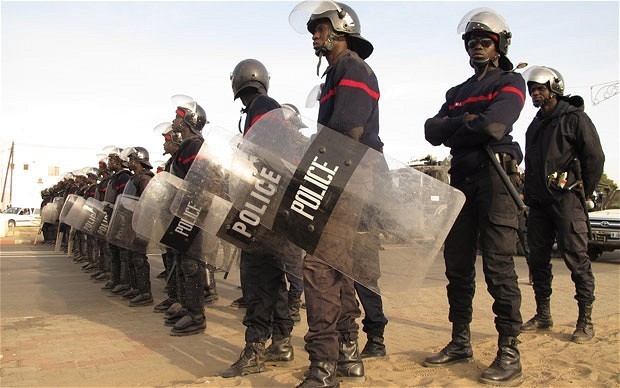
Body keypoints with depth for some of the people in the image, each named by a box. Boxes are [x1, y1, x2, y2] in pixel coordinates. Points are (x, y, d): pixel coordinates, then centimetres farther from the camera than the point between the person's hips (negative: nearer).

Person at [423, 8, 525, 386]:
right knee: (457, 266, 6)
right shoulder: (458, 92, 24)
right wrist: (466, 121, -7)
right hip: (462, 180, 6)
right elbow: (432, 130, 8)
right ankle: (461, 342, 17)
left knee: (499, 267, -10)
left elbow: (494, 126, -15)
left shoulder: (510, 82, 6)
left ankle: (509, 353, -4)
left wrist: (454, 131, 0)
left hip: (495, 177, -6)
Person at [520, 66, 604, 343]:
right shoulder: (535, 125, 21)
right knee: (538, 259, 7)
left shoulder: (574, 118, 0)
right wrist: (528, 194, 14)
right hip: (539, 203, 7)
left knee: (577, 259, -5)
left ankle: (585, 321, 2)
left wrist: (581, 195, -3)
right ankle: (543, 316, 17)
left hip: (566, 200, -7)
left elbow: (595, 158, -4)